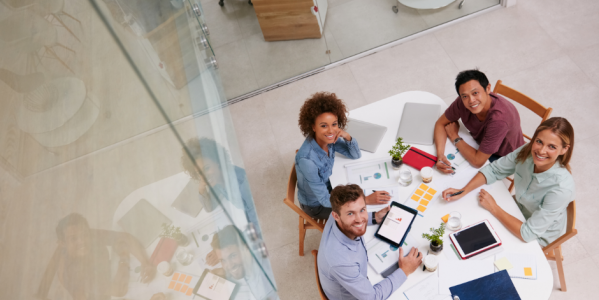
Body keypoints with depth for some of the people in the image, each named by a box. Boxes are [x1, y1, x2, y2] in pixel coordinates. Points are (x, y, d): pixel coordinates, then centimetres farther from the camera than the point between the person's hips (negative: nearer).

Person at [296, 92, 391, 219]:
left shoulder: (328, 138, -19)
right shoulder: (307, 159, -39)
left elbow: (356, 155, -4)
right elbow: (325, 200, -32)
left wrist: (347, 137, -27)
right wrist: (366, 200, -36)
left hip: (327, 188, 6)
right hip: (315, 205, -6)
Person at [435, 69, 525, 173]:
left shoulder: (500, 119, -40)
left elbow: (477, 161, -35)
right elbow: (441, 123, -10)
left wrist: (454, 136, -22)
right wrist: (440, 155, -27)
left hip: (503, 157, -5)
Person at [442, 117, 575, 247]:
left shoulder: (562, 187, -36)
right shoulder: (527, 152, -23)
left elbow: (528, 233, -32)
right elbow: (494, 170, -8)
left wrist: (493, 208, -24)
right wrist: (463, 191, -20)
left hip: (537, 239, -4)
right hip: (518, 211, 4)